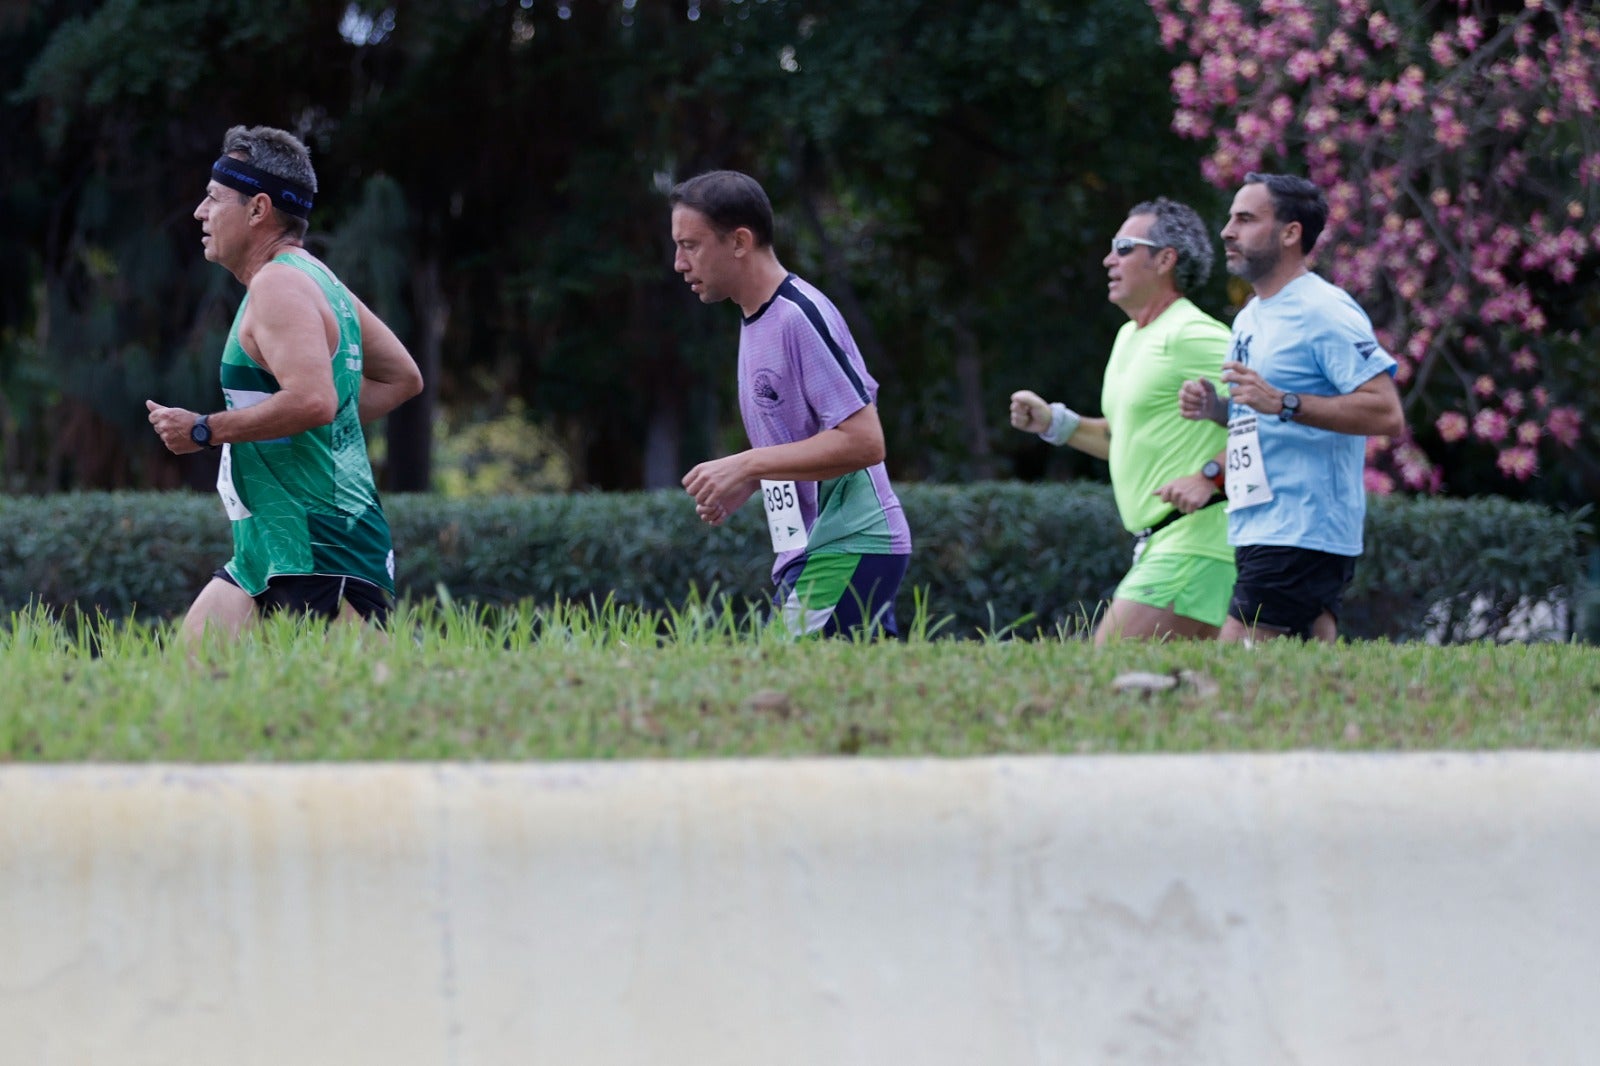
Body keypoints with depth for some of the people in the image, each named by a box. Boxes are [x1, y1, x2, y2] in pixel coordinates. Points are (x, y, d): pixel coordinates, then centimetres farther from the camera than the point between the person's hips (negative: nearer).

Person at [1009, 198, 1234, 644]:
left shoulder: (1191, 336, -13)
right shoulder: (1129, 338, 19)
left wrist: (1210, 478, -24)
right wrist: (1052, 422, 21)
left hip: (1191, 540, -10)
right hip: (1160, 541, 10)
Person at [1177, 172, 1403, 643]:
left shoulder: (1324, 312, -12)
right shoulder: (1250, 319, 19)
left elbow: (1386, 413, -20)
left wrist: (1283, 403, -26)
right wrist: (1215, 408, 9)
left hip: (1300, 538, -10)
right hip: (1259, 531, 10)